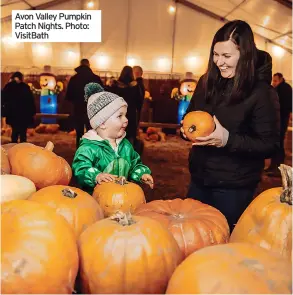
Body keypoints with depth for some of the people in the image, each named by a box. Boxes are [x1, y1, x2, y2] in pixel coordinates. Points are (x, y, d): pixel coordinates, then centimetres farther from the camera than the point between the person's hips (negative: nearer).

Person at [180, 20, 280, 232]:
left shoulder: (261, 92, -15)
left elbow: (270, 145, -14)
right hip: (200, 178, 6)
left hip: (234, 186, -5)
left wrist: (228, 140, -27)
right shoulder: (207, 82, 2)